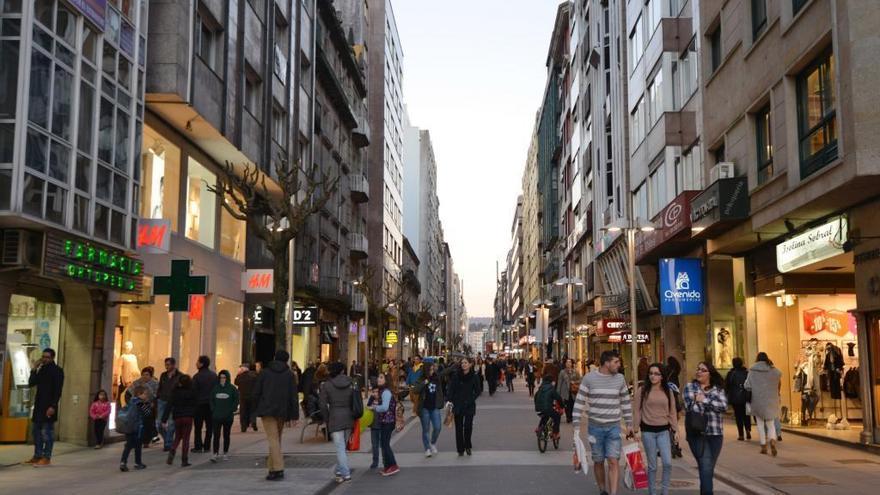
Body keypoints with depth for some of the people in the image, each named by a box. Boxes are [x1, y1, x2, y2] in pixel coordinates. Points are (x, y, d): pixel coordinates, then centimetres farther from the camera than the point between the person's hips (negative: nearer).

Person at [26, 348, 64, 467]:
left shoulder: (57, 371, -7)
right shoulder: (41, 369, 15)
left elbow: (58, 390, -13)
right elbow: (31, 384, 11)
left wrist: (53, 406, -21)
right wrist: (34, 370, 1)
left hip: (49, 406, -8)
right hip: (39, 405, 8)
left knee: (47, 432, -6)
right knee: (36, 430, 10)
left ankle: (46, 458, -3)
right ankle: (37, 456, 17)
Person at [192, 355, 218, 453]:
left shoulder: (197, 376, -11)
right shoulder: (214, 375, 4)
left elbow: (194, 391, -10)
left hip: (200, 404, -4)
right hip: (211, 404, 4)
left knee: (198, 427, 4)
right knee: (209, 426, 9)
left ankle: (198, 446, 3)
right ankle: (207, 446, 10)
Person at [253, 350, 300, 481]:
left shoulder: (264, 372, 3)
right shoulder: (290, 374, 3)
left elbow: (256, 392, 2)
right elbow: (293, 396, -1)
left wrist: (255, 410, 11)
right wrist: (295, 416, 0)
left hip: (267, 410, -2)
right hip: (282, 411, 2)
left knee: (273, 439, -7)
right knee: (277, 439, 15)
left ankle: (278, 469, -17)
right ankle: (272, 467, 18)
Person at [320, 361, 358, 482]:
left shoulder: (326, 385, -3)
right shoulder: (351, 384, 5)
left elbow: (322, 404, -6)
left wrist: (327, 418, 4)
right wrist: (354, 416, 12)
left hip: (335, 419, -4)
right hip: (349, 418, 4)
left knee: (340, 448, -2)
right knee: (342, 446, 16)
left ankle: (346, 474, -6)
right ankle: (340, 471, 22)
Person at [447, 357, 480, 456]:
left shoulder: (474, 376, -2)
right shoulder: (456, 375, -3)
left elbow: (477, 391, 6)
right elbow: (451, 389, -3)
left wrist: (471, 399, -6)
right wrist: (449, 400, -13)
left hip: (469, 406, -1)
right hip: (458, 405, 1)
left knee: (468, 426, -8)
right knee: (459, 428, 4)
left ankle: (468, 447, 14)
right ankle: (460, 449, 13)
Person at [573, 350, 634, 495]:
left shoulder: (620, 378, 2)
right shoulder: (589, 378, -6)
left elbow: (625, 402, 12)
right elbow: (579, 402, -3)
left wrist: (629, 424, 12)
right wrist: (576, 426, -6)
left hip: (614, 427, 1)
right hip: (595, 427, -1)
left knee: (613, 461, -9)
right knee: (598, 461, 9)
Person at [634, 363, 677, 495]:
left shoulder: (668, 391, 6)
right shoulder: (642, 390, -3)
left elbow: (672, 412, 9)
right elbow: (637, 411, -1)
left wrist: (675, 429, 5)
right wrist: (636, 429, -4)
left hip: (664, 430, 2)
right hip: (648, 431, -2)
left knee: (668, 463, -6)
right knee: (652, 465, 5)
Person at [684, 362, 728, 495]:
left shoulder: (718, 389, 10)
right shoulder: (690, 387, 4)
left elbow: (723, 406, -7)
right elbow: (691, 407, -11)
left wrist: (705, 400, -14)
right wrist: (713, 406, -9)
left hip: (716, 433, 3)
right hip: (698, 433, -3)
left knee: (710, 468, 11)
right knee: (705, 467, -13)